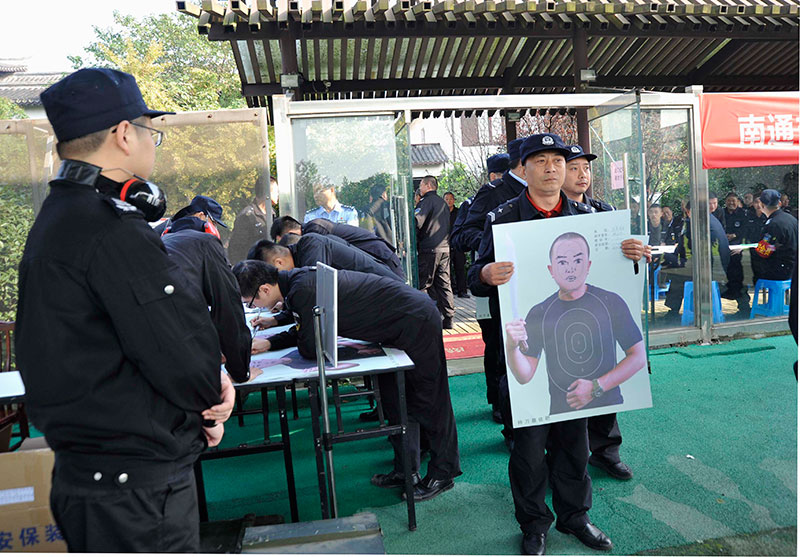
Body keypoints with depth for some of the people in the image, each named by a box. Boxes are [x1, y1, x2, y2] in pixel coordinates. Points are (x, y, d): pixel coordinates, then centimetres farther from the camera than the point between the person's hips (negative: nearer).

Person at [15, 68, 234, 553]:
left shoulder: (60, 217, 11)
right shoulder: (113, 231, -24)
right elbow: (188, 364, -25)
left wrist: (208, 378, -2)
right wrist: (209, 400, -2)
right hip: (136, 490, -10)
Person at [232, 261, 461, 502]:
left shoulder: (303, 290, -27)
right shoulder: (298, 280, 3)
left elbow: (310, 348, -19)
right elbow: (305, 330, 18)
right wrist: (269, 343, 8)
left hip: (416, 322, -10)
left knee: (428, 400, 4)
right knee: (393, 398, 16)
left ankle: (443, 474, 22)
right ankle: (405, 470, 29)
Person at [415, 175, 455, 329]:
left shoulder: (427, 201, -8)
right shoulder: (443, 203, 19)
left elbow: (417, 222, -19)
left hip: (429, 248, -8)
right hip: (445, 248, 8)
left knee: (423, 284, -2)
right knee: (444, 284, 9)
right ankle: (448, 319, 10)